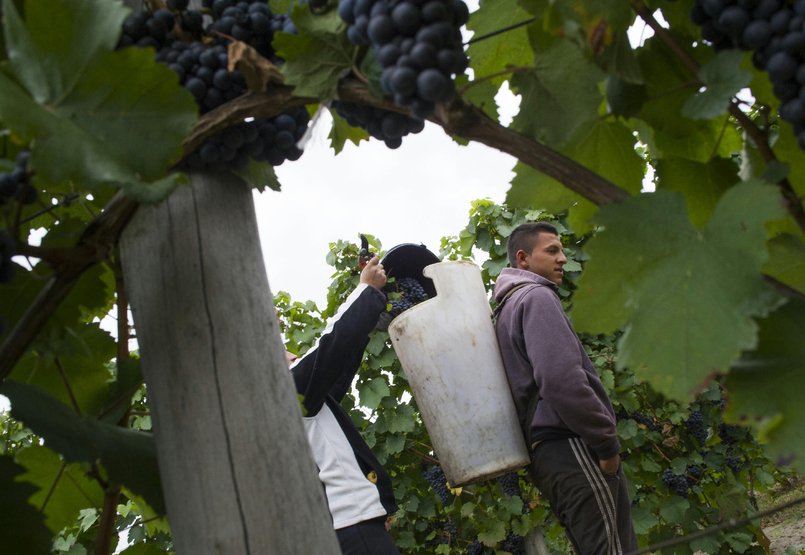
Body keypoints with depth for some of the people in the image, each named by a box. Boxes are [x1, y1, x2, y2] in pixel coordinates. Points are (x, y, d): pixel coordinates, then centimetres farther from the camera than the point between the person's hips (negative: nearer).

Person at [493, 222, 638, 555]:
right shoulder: (537, 297, -7)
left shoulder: (509, 308, 25)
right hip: (573, 451, -10)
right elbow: (562, 380, -21)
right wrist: (607, 441, -13)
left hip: (543, 453, 10)